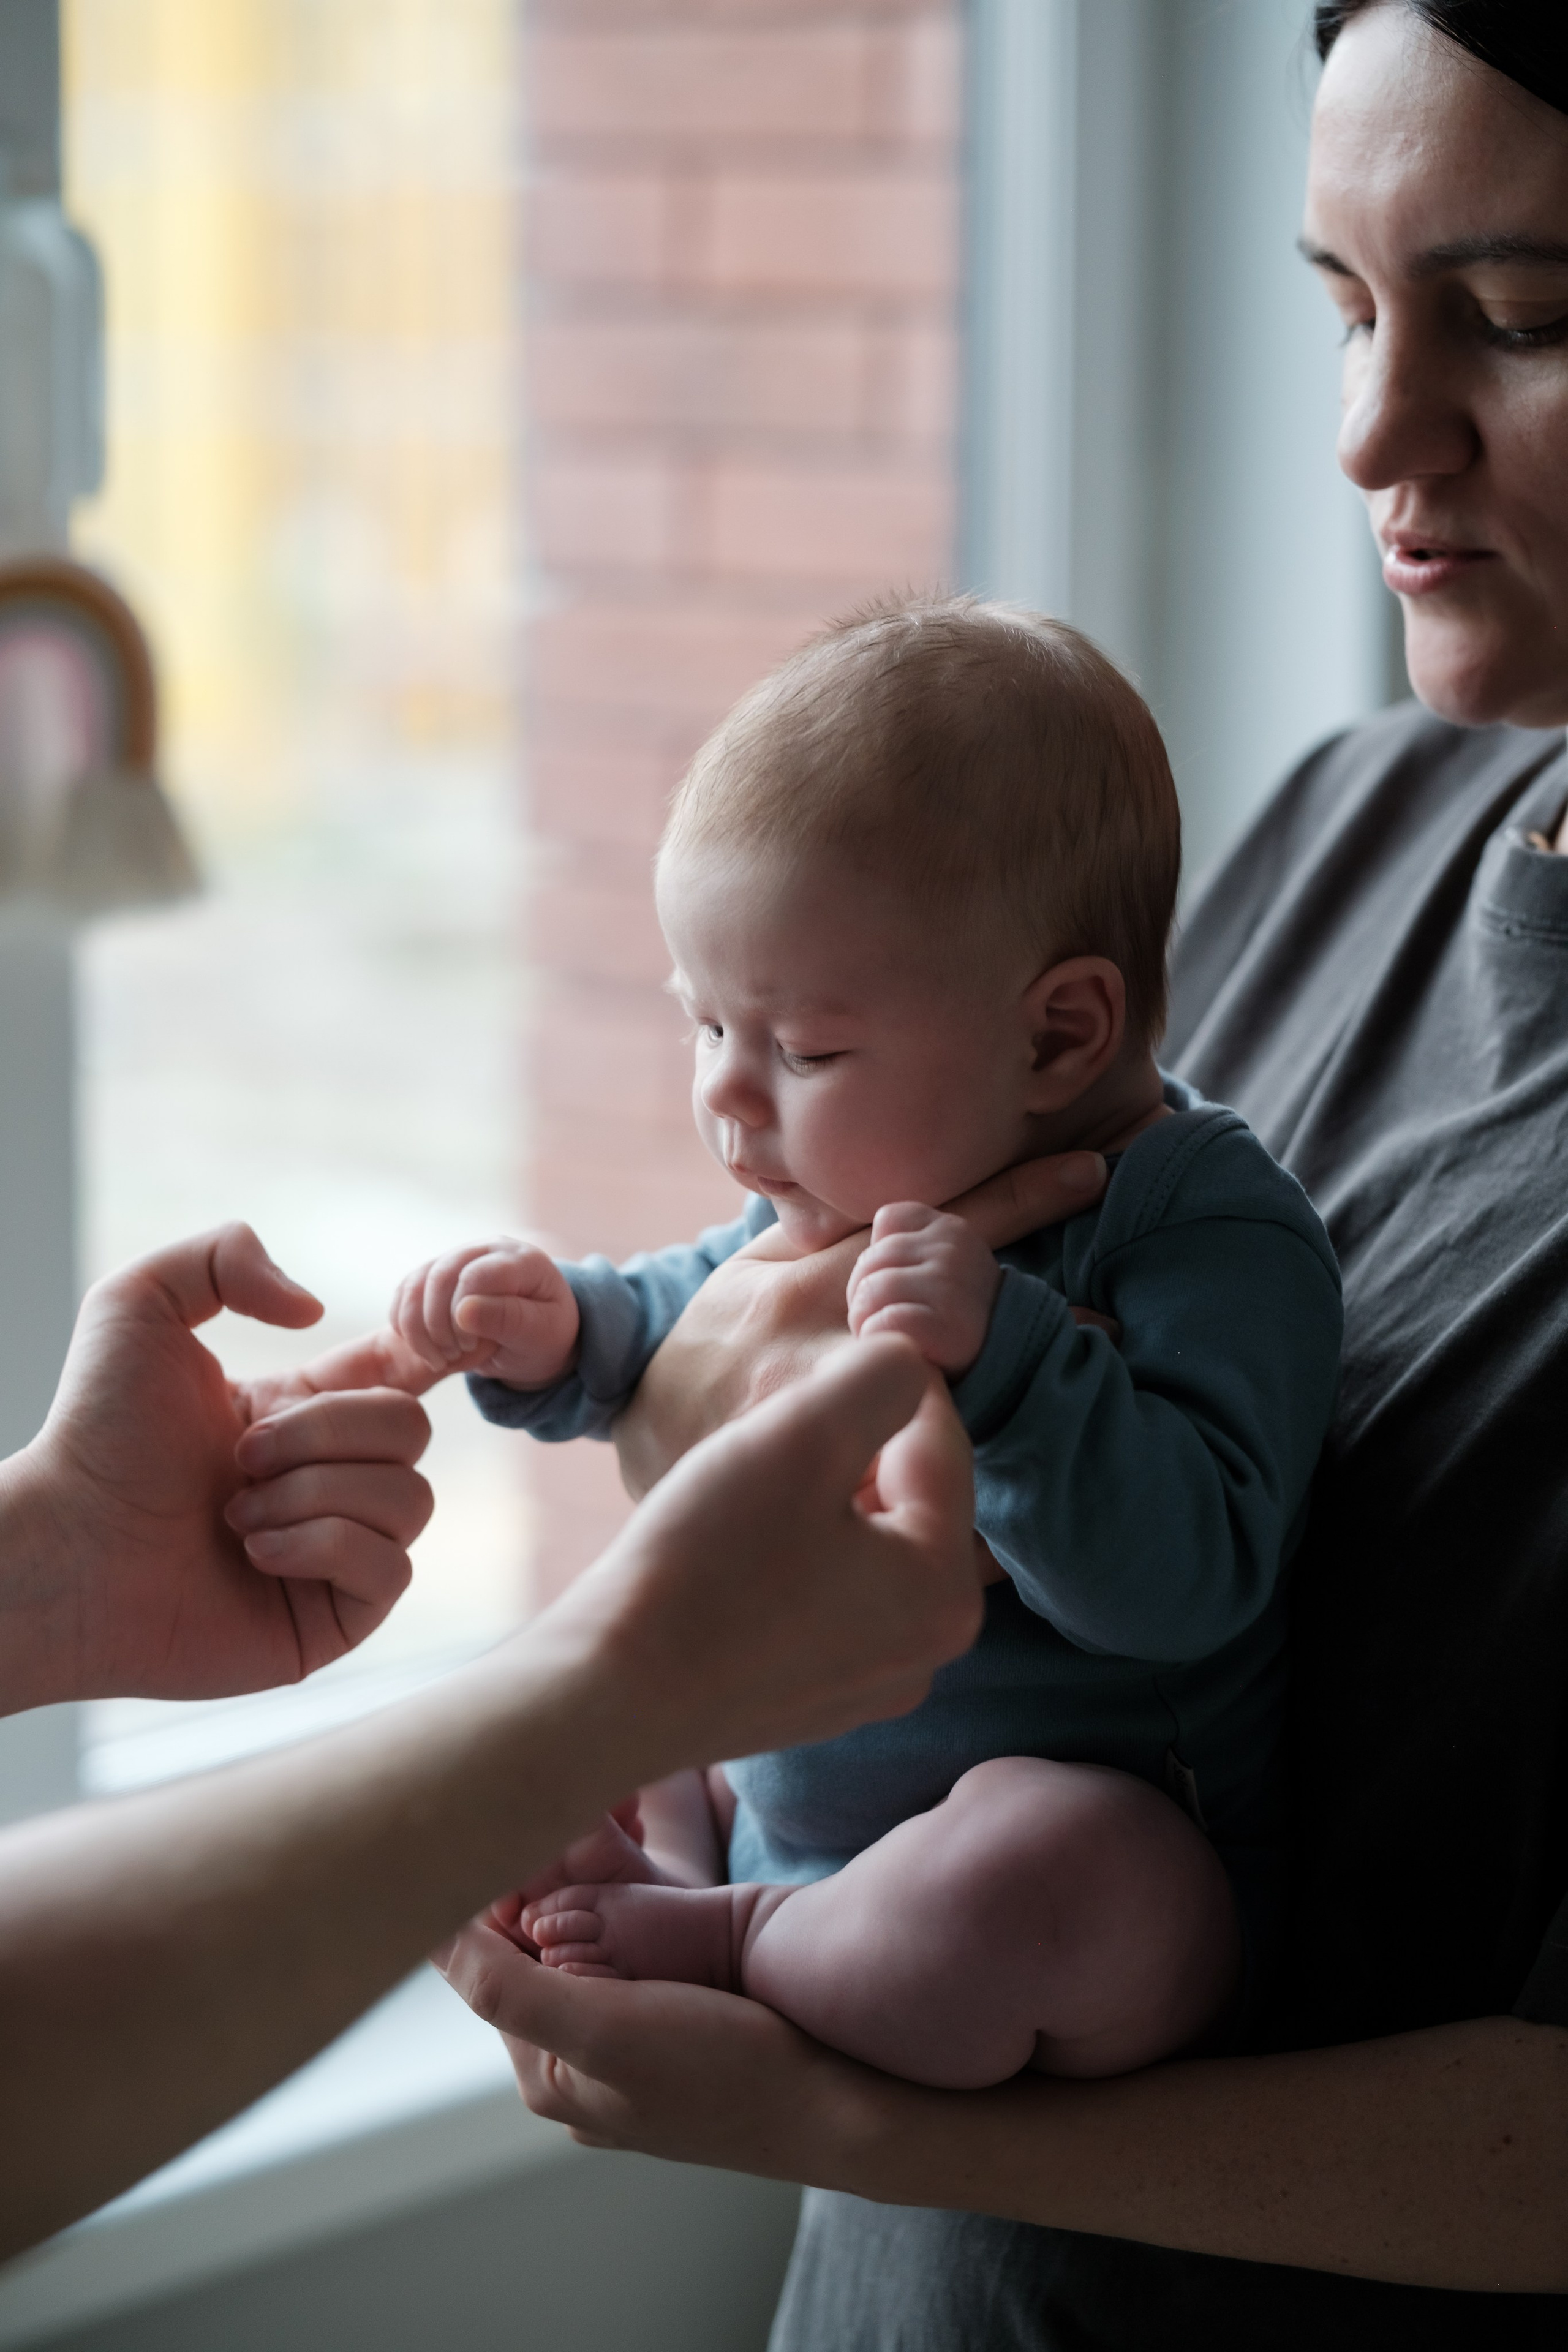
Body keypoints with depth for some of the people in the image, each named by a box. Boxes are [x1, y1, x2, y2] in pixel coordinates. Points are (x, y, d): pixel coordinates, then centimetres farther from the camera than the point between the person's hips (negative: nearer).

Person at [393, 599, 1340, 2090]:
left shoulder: (1215, 1239, -19)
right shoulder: (848, 1190, 5)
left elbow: (1182, 1579, -31)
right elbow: (681, 1329, 23)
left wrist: (1002, 1357, -40)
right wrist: (556, 1332, 2)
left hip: (1103, 1889, -8)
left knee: (1036, 1863, -41)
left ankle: (732, 1943, -15)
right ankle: (692, 1878, -4)